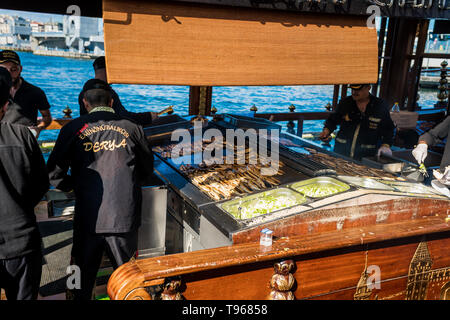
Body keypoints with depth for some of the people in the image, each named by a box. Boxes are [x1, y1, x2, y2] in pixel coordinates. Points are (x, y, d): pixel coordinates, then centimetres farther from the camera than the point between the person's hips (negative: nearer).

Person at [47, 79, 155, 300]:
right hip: (125, 216, 0)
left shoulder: (73, 129, -3)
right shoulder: (132, 128, 0)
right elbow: (147, 171, 9)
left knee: (84, 274, 19)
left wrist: (75, 186, 14)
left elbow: (54, 174, -3)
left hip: (88, 216, 0)